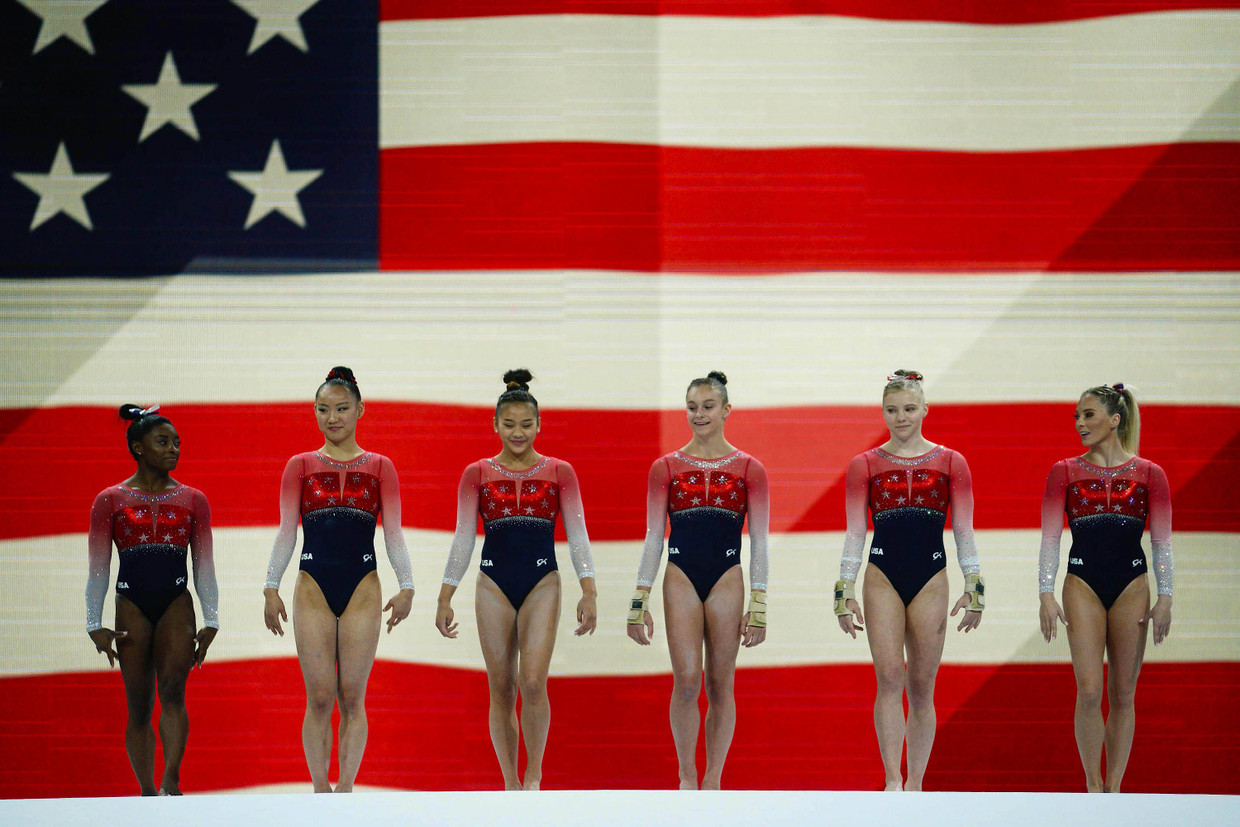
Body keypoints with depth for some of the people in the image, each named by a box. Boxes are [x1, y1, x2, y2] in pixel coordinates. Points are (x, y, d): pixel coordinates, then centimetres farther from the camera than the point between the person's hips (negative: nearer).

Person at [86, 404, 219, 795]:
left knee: (172, 690, -20)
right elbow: (98, 568, 6)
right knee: (139, 707, 2)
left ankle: (171, 781, -30)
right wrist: (95, 624, 1)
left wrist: (211, 621, 6)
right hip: (131, 605, 0)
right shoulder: (110, 500, 6)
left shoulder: (193, 500, 10)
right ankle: (148, 793, 8)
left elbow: (204, 566, 12)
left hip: (176, 604, 0)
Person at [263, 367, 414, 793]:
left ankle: (346, 788, 2)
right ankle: (320, 789, 2)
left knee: (352, 697, -1)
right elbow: (286, 533, 5)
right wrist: (271, 589, -1)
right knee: (319, 698, -3)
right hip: (313, 589, 0)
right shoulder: (301, 466, 7)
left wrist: (406, 587, -6)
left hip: (362, 590, 0)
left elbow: (394, 534, 4)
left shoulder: (380, 468, 7)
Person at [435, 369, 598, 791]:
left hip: (542, 584, -1)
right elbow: (463, 537, 3)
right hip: (494, 585, 1)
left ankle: (534, 772, 0)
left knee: (532, 682, -16)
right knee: (501, 690, 2)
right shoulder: (477, 474, 4)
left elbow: (577, 535, 0)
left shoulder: (559, 472, 3)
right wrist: (445, 598, -1)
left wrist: (589, 593, -10)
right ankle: (511, 783, 11)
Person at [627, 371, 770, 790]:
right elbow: (653, 538, 8)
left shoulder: (748, 469, 5)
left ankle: (713, 780, 10)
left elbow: (759, 542, 5)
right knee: (687, 681, -11)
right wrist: (639, 601, 3)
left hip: (727, 579, 0)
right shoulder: (666, 468, 7)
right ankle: (687, 776, 1)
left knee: (720, 685, 1)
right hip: (681, 578, 0)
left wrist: (758, 604, -1)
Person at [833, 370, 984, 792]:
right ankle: (892, 779, -16)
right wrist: (845, 593, -1)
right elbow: (855, 534, 5)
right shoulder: (865, 465, 7)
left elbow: (964, 532, 7)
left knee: (921, 688, 3)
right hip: (883, 577, -1)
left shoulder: (950, 463, 7)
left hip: (930, 580, 1)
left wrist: (973, 588, 0)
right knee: (890, 677, -15)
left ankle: (915, 784, 9)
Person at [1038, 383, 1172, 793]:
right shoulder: (1065, 472, 5)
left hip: (1131, 587, 1)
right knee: (1089, 692, -10)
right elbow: (1050, 538, 2)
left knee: (1123, 694, 2)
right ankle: (1093, 786, 1)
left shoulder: (1149, 474, 5)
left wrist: (1165, 597, -4)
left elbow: (1162, 542, 5)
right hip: (1083, 585, -1)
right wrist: (1046, 594, -6)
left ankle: (1114, 788, 10)